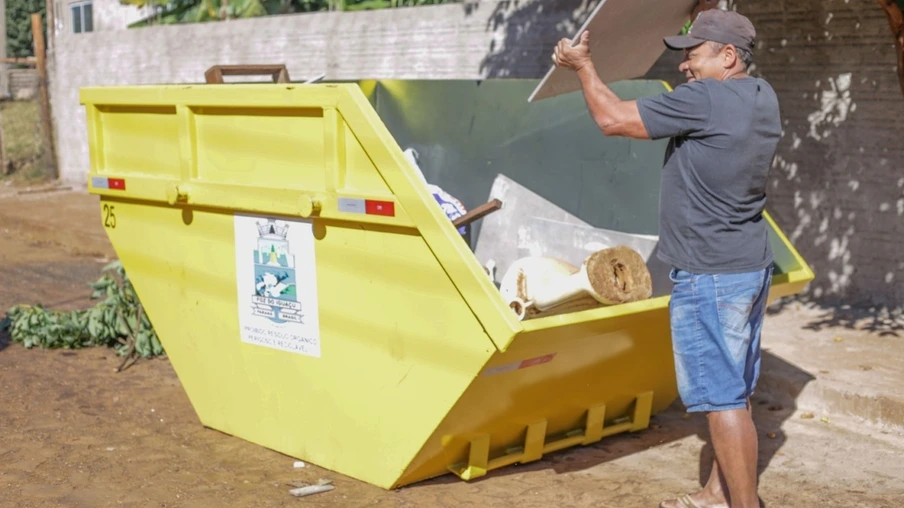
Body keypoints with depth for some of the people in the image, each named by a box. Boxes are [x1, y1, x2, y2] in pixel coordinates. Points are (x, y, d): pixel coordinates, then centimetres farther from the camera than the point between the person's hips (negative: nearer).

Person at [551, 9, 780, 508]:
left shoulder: (703, 99, -19)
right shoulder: (762, 97, 7)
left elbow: (613, 119, -14)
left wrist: (583, 65, 0)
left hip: (709, 277, -9)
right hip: (751, 266, 9)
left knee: (723, 397, -3)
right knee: (732, 389, 16)